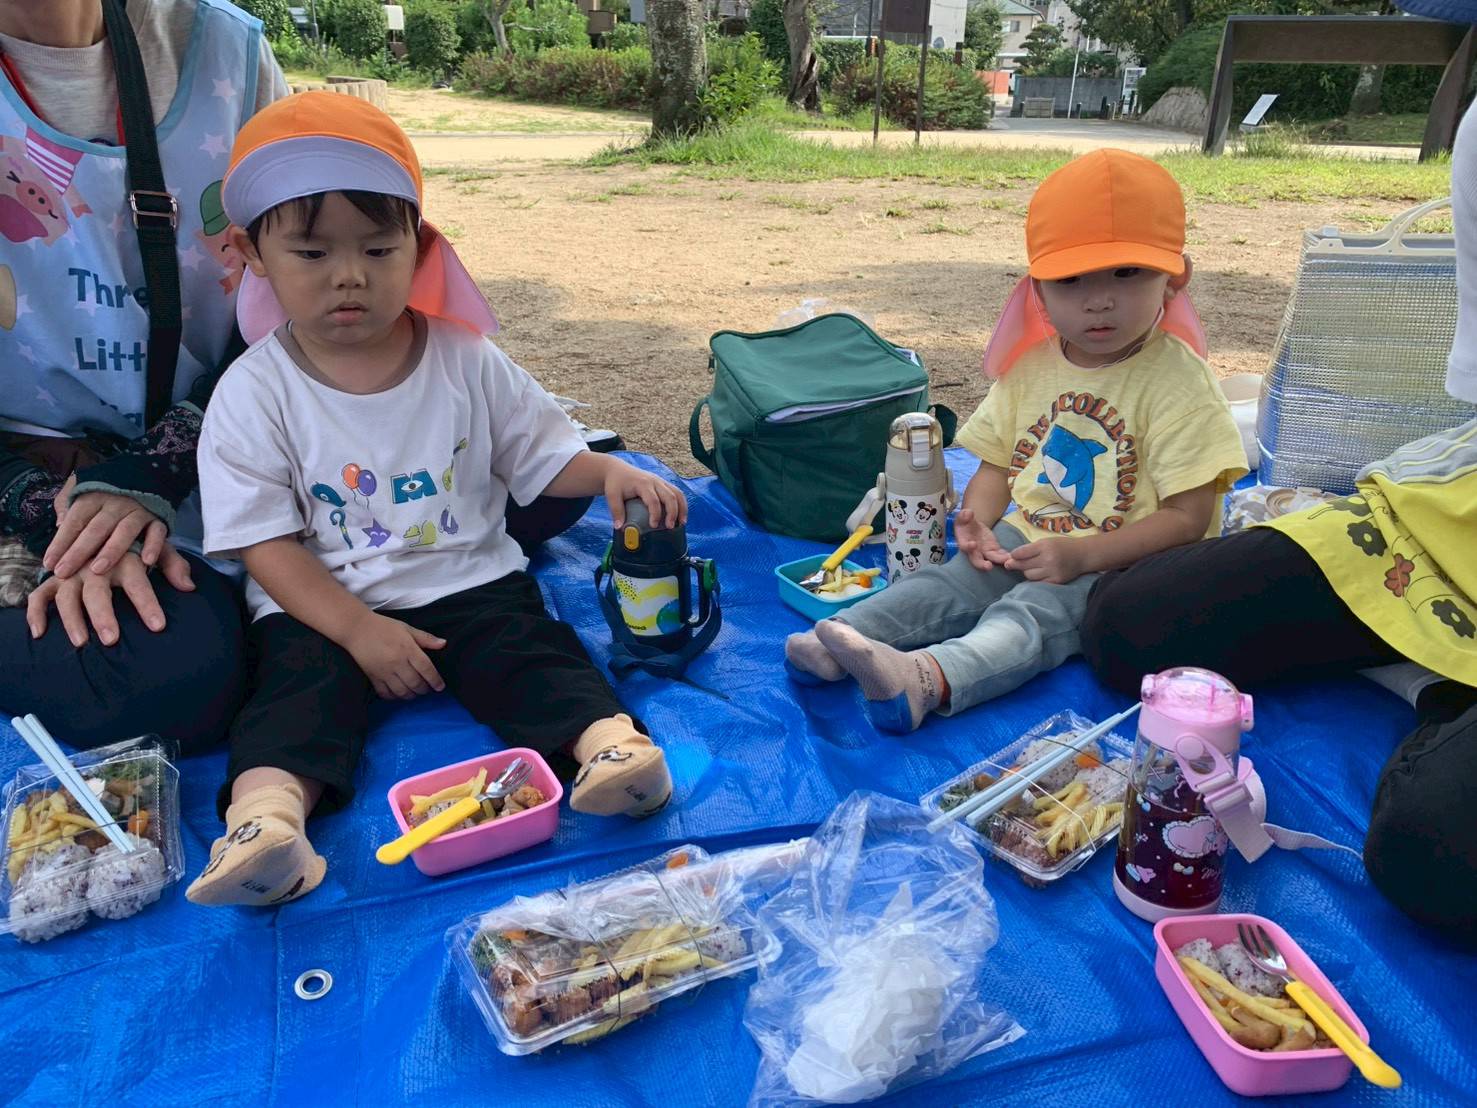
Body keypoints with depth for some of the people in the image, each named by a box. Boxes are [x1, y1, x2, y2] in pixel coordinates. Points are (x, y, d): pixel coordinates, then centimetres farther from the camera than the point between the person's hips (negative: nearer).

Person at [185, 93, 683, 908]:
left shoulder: (465, 360, -1)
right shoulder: (254, 393, -7)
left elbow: (543, 455, 5)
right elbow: (266, 543, -8)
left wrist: (610, 472, -18)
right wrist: (358, 629, -18)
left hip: (468, 580, 1)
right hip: (321, 608, -1)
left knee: (528, 646, -22)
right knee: (301, 679, -24)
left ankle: (611, 738, -35)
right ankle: (266, 813, -41)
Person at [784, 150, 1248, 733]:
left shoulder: (1177, 380, -12)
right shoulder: (1032, 365, 6)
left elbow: (1188, 515, -14)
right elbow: (997, 465, 13)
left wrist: (1081, 555, -23)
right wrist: (977, 522, -10)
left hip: (1116, 563, -6)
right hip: (1021, 539, 7)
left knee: (1031, 616, -31)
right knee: (941, 584, -16)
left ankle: (929, 679, -53)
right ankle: (840, 636, -28)